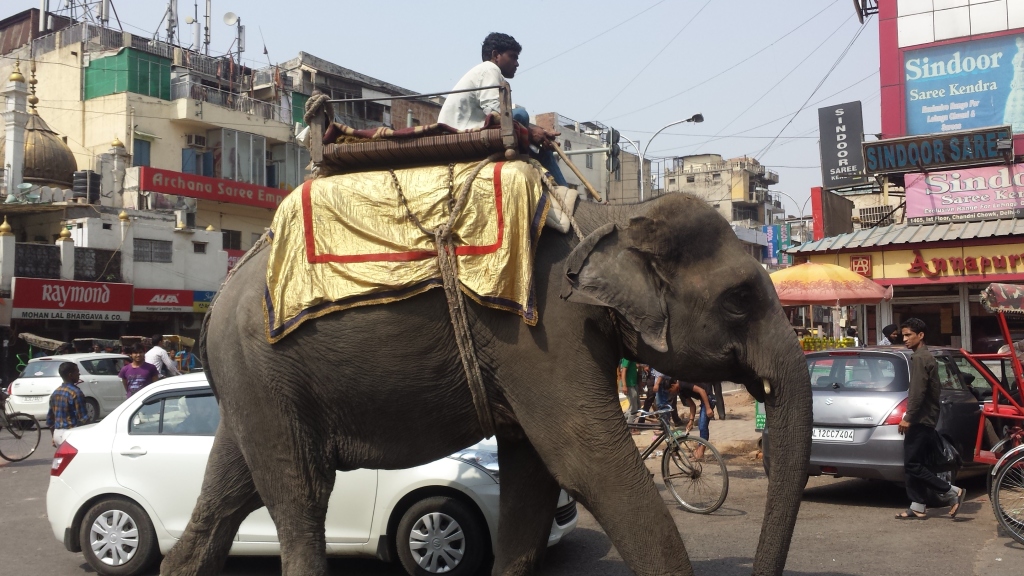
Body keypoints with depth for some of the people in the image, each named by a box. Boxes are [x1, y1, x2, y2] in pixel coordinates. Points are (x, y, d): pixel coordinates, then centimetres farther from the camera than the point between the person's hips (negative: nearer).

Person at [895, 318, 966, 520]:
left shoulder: (919, 358, -14)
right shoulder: (928, 357, 18)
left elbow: (918, 392, -22)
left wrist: (908, 417, -21)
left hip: (920, 420, -10)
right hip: (927, 419, 10)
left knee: (912, 465, -8)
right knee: (916, 465, 10)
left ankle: (952, 493, -5)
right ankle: (917, 507, 11)